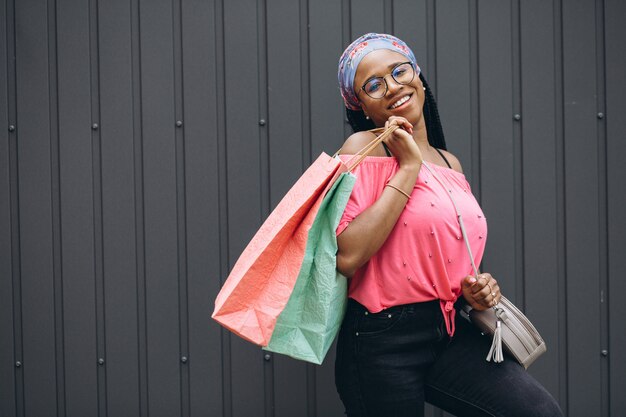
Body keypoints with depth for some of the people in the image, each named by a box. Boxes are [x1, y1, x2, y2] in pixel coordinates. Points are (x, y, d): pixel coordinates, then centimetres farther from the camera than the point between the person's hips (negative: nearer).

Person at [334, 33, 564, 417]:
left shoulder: (449, 163, 12)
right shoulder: (364, 149, -7)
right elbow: (347, 256, -22)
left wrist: (476, 288, 3)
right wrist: (408, 166, -16)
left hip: (447, 332, 5)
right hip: (381, 341, -5)